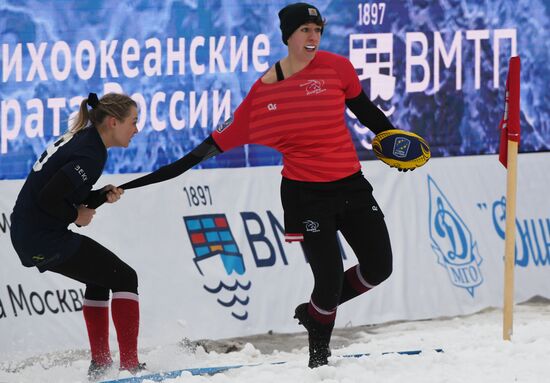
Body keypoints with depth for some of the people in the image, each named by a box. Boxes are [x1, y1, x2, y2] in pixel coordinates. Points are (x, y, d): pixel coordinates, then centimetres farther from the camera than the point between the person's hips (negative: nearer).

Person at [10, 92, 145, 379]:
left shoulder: (77, 139, 11)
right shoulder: (92, 155, -19)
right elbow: (50, 198, -27)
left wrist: (101, 196, 5)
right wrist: (76, 215, -9)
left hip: (25, 235, 10)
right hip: (46, 238, -10)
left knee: (99, 278, 27)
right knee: (125, 278, 1)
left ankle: (100, 363, 25)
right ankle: (129, 364, -5)